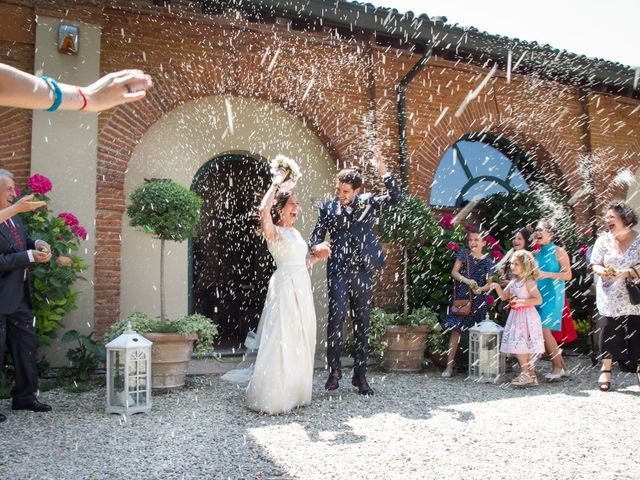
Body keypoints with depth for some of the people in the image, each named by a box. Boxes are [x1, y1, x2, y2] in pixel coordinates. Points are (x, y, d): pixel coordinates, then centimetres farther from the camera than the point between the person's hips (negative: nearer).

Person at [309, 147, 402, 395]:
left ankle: (360, 375, 16)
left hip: (363, 271, 1)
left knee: (362, 323, 6)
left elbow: (396, 197, -2)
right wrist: (317, 247, -18)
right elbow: (316, 236, 6)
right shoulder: (328, 207, 5)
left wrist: (382, 171, -12)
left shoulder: (368, 203, 6)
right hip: (338, 270, -1)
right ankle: (334, 370, 0)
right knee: (337, 315, -16)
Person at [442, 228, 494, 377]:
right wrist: (467, 281, -18)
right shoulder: (463, 255, 4)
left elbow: (489, 283, 8)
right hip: (461, 298, -1)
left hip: (479, 300, 1)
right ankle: (449, 366, -2)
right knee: (456, 331, -5)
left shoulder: (488, 261, 7)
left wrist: (481, 289, -13)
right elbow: (454, 272, -3)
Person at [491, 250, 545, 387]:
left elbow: (538, 300, -15)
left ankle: (526, 374, 0)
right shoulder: (513, 282, 11)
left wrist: (522, 301, -24)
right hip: (516, 316, 8)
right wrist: (498, 287, -3)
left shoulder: (529, 282, -12)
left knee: (520, 346, -10)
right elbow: (504, 296, 14)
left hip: (527, 317, -8)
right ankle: (531, 375, 19)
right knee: (522, 348, 10)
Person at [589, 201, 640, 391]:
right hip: (610, 297, 1)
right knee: (609, 331, 2)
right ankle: (606, 370, 12)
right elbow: (595, 264, 3)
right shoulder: (603, 240, 4)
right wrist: (602, 271, -18)